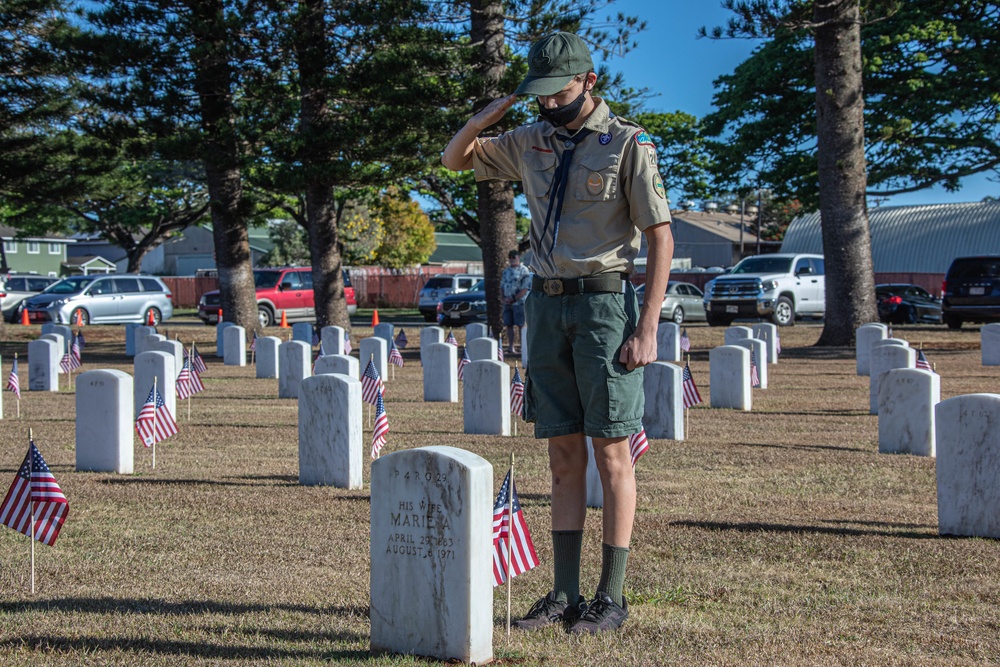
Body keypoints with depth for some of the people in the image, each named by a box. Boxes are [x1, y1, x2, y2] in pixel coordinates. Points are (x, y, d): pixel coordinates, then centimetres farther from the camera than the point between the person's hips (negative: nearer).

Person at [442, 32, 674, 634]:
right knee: (565, 455, 7)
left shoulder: (628, 144, -5)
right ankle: (565, 594, 11)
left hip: (605, 301, -6)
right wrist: (482, 122, 2)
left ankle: (611, 598, 0)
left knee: (611, 452, -4)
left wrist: (647, 328, -15)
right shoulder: (531, 143, 12)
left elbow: (661, 238, -8)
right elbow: (455, 159, 23)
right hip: (548, 306, 6)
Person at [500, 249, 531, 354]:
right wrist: (504, 298, 0)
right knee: (509, 325, 5)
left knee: (521, 325, -6)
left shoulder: (523, 271, -5)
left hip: (519, 302, -6)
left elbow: (525, 289, -11)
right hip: (507, 303, 6)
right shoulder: (506, 271, 16)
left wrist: (514, 299, -15)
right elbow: (502, 286, 19)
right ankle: (510, 346, 9)